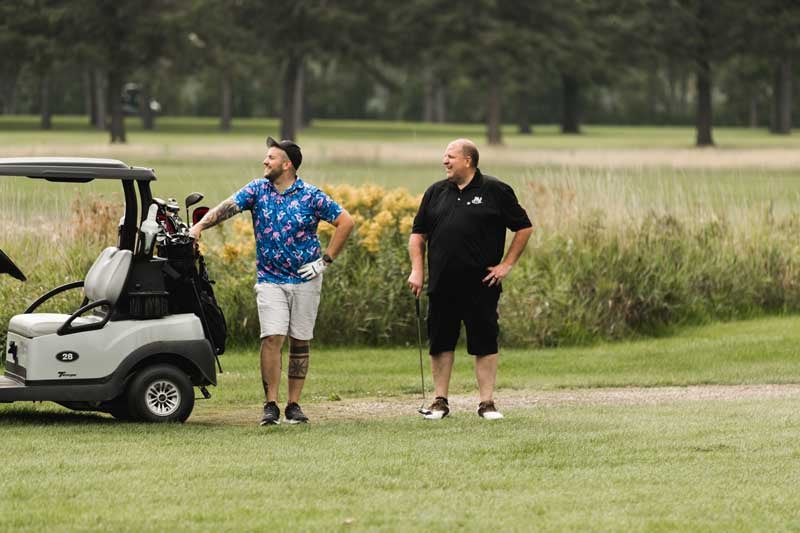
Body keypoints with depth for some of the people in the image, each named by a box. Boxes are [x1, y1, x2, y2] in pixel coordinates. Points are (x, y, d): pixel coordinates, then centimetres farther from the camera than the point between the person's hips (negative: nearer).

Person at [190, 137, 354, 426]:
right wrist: (200, 225, -27)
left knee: (300, 342, 5)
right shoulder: (258, 190, 1)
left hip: (305, 280, -1)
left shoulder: (310, 196, -6)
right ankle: (270, 405, -7)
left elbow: (345, 222, -3)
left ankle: (294, 405, 12)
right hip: (270, 280, 1)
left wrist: (326, 260, -6)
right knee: (272, 338, -11)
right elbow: (228, 207, -10)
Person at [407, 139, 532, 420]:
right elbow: (418, 234, 15)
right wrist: (417, 270, 4)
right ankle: (440, 401, 15)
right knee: (440, 343, 6)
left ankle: (487, 402, 6)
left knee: (485, 343, 0)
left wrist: (506, 265, -2)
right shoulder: (436, 193, 11)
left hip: (481, 286, -4)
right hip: (442, 285, 4)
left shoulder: (495, 192, -1)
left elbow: (524, 228, 3)